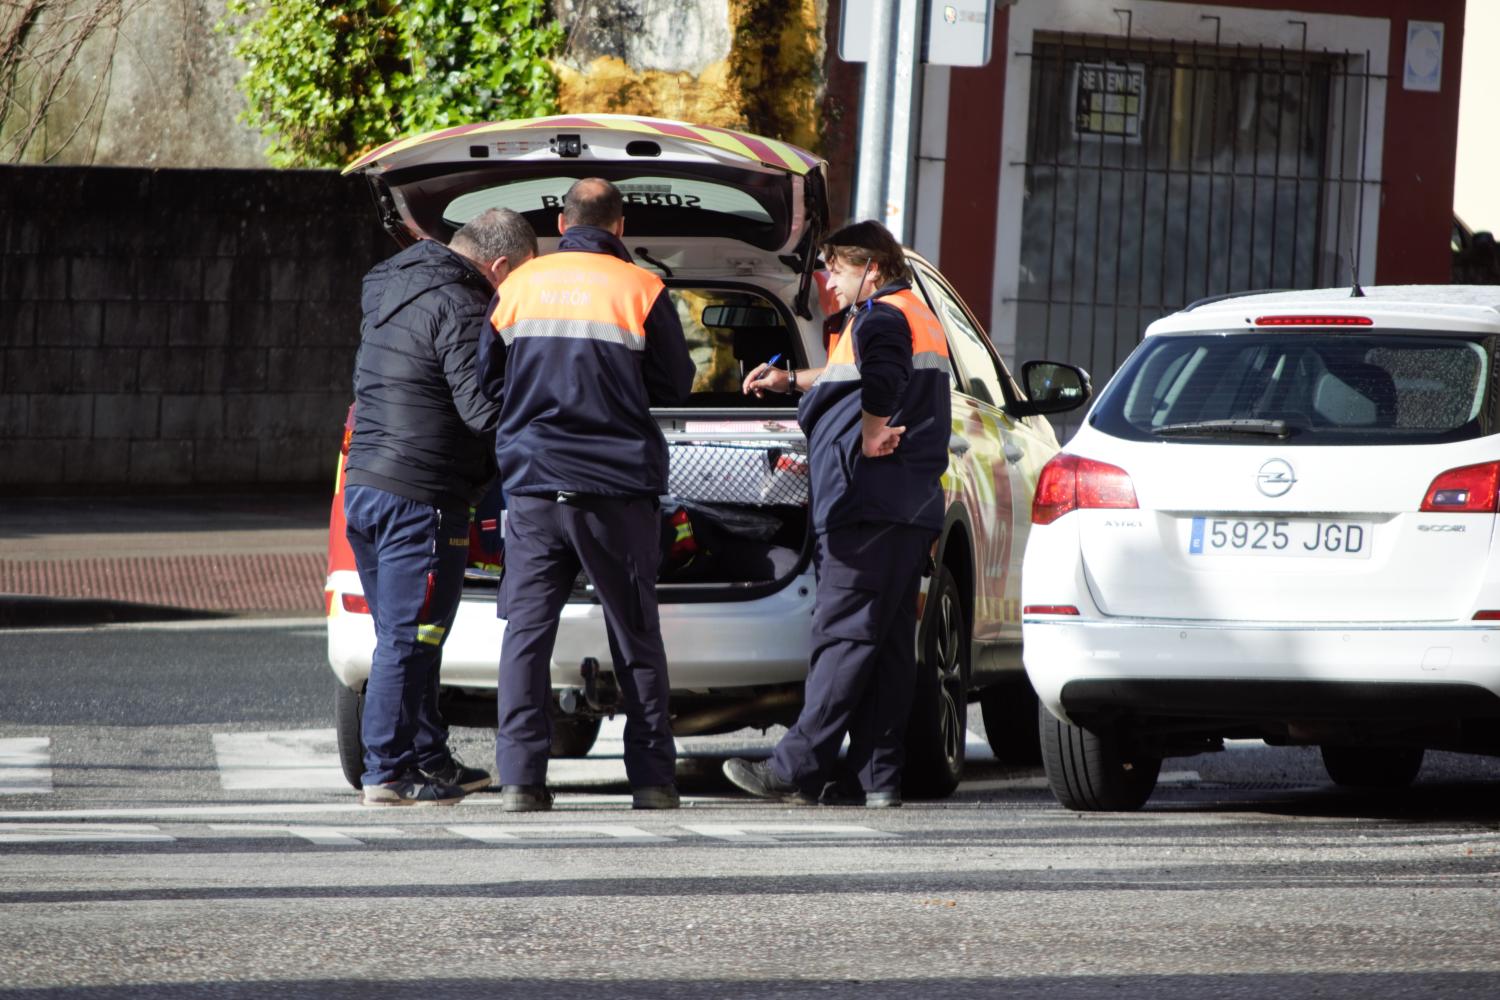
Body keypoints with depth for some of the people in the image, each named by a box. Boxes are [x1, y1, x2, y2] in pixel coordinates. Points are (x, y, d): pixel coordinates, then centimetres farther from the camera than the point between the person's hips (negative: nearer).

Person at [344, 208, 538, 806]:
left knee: (402, 637, 16)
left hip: (364, 485, 9)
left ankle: (429, 760, 25)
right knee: (409, 639, -5)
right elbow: (485, 409, -22)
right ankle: (388, 774, -4)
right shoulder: (460, 310, -15)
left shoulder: (390, 291, 15)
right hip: (421, 499, -9)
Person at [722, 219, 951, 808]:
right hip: (910, 511, 10)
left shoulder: (880, 317, -8)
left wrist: (869, 439, -18)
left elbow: (881, 382, -29)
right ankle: (878, 777, 5)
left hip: (868, 510, -10)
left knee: (844, 636, -11)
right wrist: (793, 381, 43)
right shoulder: (918, 318, 24)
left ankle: (797, 769, -13)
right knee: (888, 644, 7)